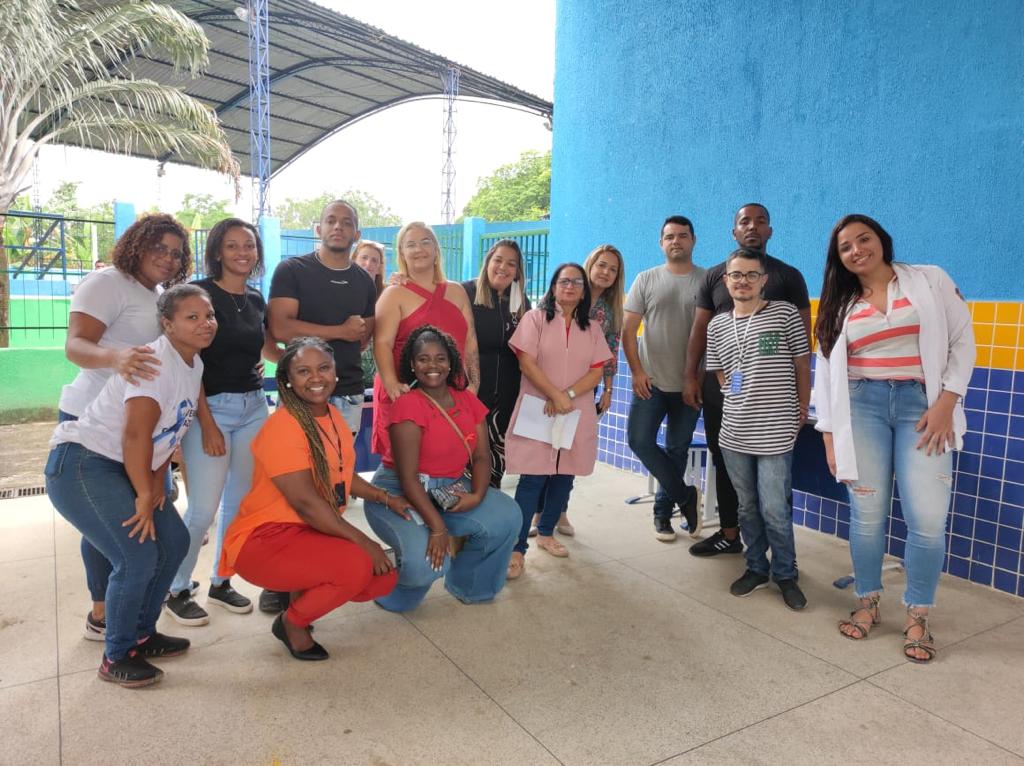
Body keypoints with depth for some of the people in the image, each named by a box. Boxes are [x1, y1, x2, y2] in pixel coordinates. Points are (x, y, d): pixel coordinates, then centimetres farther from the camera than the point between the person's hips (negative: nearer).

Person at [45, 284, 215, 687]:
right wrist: (145, 495, -18)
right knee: (138, 555, -15)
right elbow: (136, 434, -25)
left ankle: (141, 634, 26)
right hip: (80, 463, -9)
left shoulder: (194, 363, 5)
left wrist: (157, 481, 2)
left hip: (123, 468, 9)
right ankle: (116, 657, 6)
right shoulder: (155, 361, -22)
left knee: (174, 542, 9)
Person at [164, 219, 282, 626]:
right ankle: (176, 591, 16)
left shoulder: (256, 300, 10)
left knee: (240, 501, 10)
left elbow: (270, 348, 25)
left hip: (253, 407, 6)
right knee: (204, 509, -5)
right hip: (211, 407, -6)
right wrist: (207, 423, -15)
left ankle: (221, 583, 26)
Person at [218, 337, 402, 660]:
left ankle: (301, 592, 17)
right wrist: (363, 541, -21)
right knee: (356, 567, -29)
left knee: (384, 576, -5)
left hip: (312, 532, 8)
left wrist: (387, 498, 9)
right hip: (264, 539, -8)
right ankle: (292, 623, 0)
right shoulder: (282, 426, -20)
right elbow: (305, 502, -24)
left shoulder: (333, 415, 6)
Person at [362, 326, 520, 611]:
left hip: (450, 488, 6)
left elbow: (481, 456, 1)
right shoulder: (408, 405, -17)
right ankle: (394, 595, 11)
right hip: (399, 492, -6)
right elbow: (408, 476, -21)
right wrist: (436, 526, -27)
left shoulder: (468, 400, 3)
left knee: (506, 517, -12)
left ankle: (467, 585, 13)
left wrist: (477, 495, -18)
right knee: (426, 561, -28)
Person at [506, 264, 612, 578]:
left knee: (564, 477, 10)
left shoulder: (592, 328, 11)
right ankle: (517, 549, -3)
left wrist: (568, 395, -13)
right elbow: (526, 363, -9)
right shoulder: (535, 318, 0)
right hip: (538, 411, -4)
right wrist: (555, 395, -17)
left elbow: (597, 371, 3)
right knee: (533, 479, -8)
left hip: (577, 415, 4)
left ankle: (546, 533, 29)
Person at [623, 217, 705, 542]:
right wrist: (637, 371, -8)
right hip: (651, 380, 1)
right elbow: (629, 329, 1)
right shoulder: (646, 279, 3)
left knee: (677, 450, 8)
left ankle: (663, 511, 25)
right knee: (639, 440, -7)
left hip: (690, 384, 0)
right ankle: (685, 496, 11)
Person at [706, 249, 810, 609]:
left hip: (775, 433, -4)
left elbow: (802, 365, 3)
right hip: (733, 434, 4)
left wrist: (801, 412, 4)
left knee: (774, 510, -1)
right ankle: (756, 567, 30)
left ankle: (785, 574, 18)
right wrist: (740, 401, 6)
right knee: (747, 507, 14)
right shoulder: (717, 325, 9)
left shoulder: (785, 313, -2)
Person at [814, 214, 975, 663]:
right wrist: (829, 434, 4)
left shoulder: (930, 280, 6)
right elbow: (825, 372, 10)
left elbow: (963, 342, 4)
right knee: (867, 515, 2)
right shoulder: (839, 306, 12)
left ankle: (917, 618, 12)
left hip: (921, 404, -1)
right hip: (861, 406, 2)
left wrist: (946, 402, -8)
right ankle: (867, 605, 21)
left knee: (928, 519, -7)